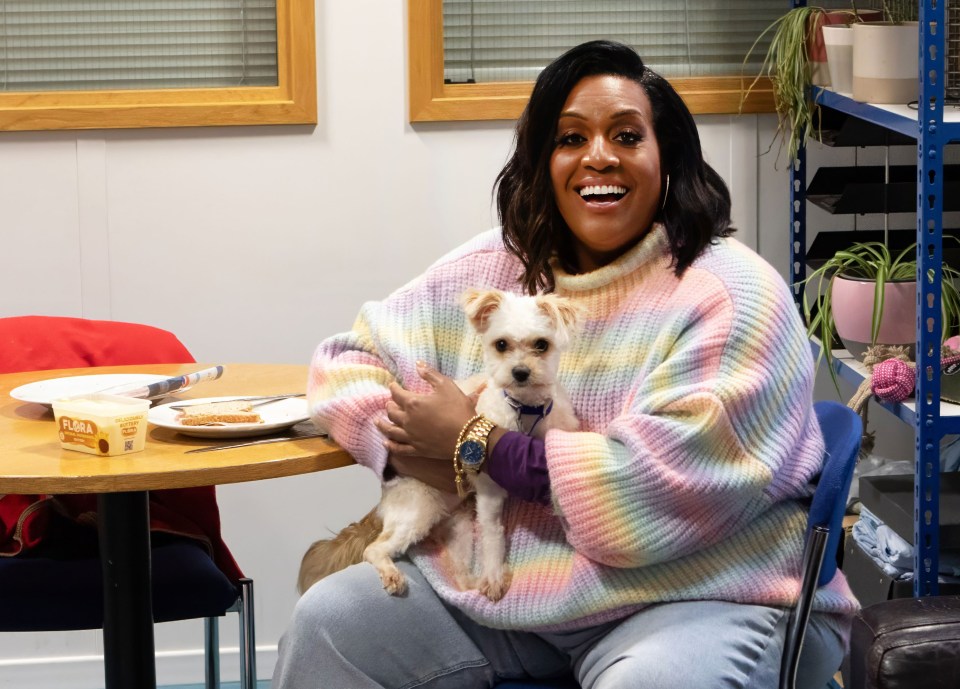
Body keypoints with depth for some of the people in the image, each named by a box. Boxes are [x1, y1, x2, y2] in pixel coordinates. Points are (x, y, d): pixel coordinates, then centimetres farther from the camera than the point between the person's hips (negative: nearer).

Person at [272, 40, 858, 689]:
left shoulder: (732, 295, -9)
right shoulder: (491, 270, 9)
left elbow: (671, 484, -20)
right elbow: (349, 359, 15)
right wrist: (410, 448, -9)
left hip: (690, 592, -5)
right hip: (495, 578, 5)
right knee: (328, 621, -10)